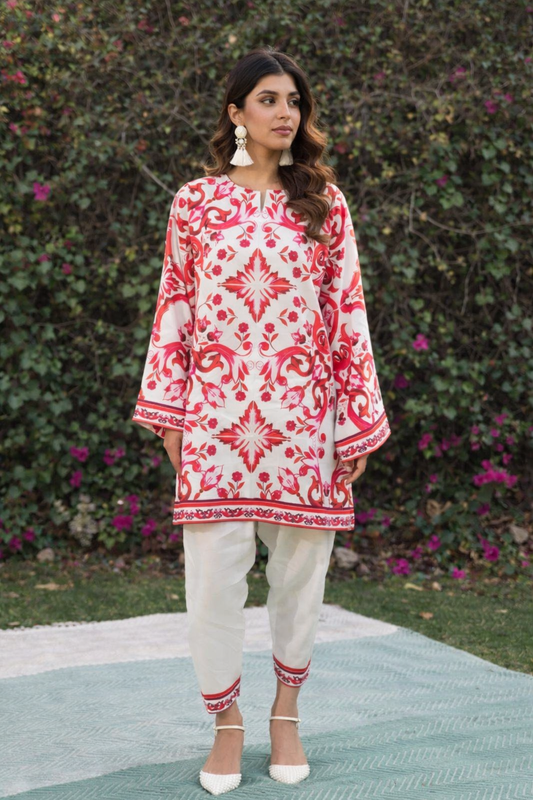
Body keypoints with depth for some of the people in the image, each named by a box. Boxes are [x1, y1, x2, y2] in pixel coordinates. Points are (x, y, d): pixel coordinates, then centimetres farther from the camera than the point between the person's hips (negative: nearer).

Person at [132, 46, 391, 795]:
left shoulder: (324, 201, 6)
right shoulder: (196, 201, 6)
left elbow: (348, 311, 4)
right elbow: (175, 309, 7)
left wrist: (360, 418, 0)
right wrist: (168, 410, 2)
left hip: (303, 417, 1)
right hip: (216, 416, 0)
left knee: (301, 566, 8)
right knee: (215, 569, -1)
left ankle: (286, 712, 27)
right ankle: (226, 721, 16)